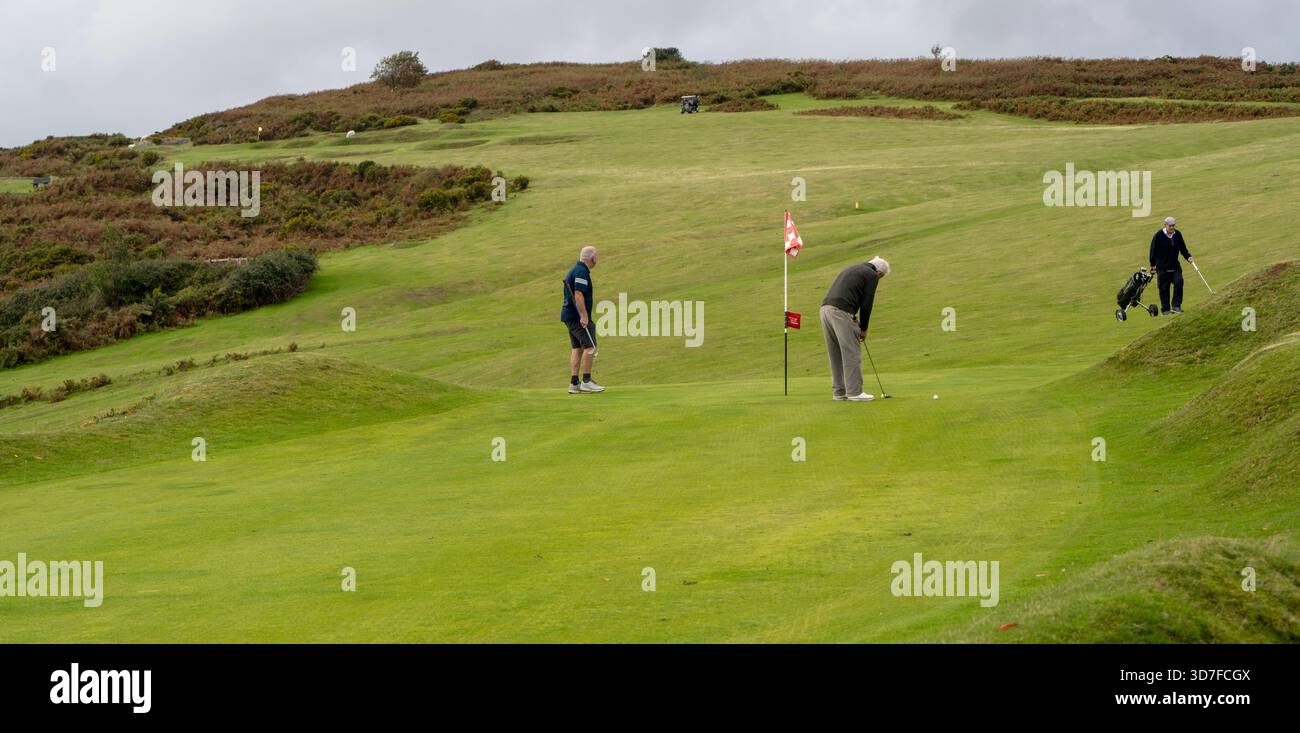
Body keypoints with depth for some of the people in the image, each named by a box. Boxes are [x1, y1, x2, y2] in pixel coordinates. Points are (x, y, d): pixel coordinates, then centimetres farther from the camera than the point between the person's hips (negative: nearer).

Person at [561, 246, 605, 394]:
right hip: (577, 316, -10)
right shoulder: (581, 272, -14)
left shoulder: (575, 270, 18)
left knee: (577, 348, 8)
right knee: (590, 347, -9)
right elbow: (578, 295, -22)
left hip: (569, 315, 10)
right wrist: (584, 316, -23)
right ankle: (586, 381, -10)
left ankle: (574, 384, 4)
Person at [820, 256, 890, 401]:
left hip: (825, 308, 8)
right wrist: (863, 329, 11)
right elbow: (866, 304, 0)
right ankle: (854, 392, -2)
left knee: (836, 355, 15)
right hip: (841, 312, -8)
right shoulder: (872, 275, 5)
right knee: (852, 353, -2)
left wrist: (856, 323, 24)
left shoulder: (851, 269, 30)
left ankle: (838, 391, 17)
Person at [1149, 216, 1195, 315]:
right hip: (1162, 267, -3)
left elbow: (1182, 248, 12)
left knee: (1179, 282, -14)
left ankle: (1176, 306, -7)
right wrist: (1153, 264, 0)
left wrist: (1188, 256, -5)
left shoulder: (1178, 234, 2)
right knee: (1164, 288, 2)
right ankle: (1165, 309, 12)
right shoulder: (1158, 236, -12)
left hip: (1175, 266, 3)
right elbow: (1153, 250, -4)